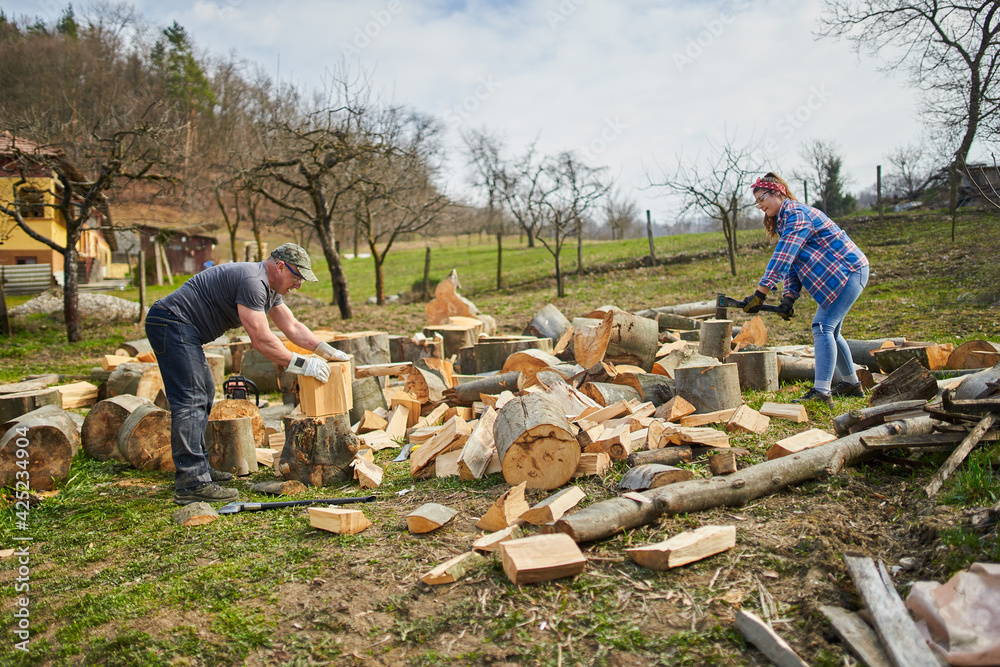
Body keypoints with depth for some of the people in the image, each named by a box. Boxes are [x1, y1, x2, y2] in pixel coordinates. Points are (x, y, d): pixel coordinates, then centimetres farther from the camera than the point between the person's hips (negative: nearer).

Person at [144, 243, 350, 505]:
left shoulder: (269, 287, 11)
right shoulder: (252, 282, -21)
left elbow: (292, 326, 17)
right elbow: (262, 340, -24)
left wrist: (329, 351, 12)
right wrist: (301, 365, -18)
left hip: (180, 330, 11)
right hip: (172, 324, -11)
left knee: (204, 394, 17)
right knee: (190, 401, -15)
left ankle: (198, 466, 25)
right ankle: (192, 484, -15)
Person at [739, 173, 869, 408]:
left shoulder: (796, 214, -18)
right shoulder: (786, 219, 14)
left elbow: (783, 258, -29)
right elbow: (793, 262, 9)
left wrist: (760, 293, -32)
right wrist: (789, 296, -6)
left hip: (848, 271, -10)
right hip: (841, 274, 10)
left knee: (823, 328, -17)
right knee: (830, 331, 16)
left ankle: (821, 392, -20)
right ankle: (852, 384, 29)